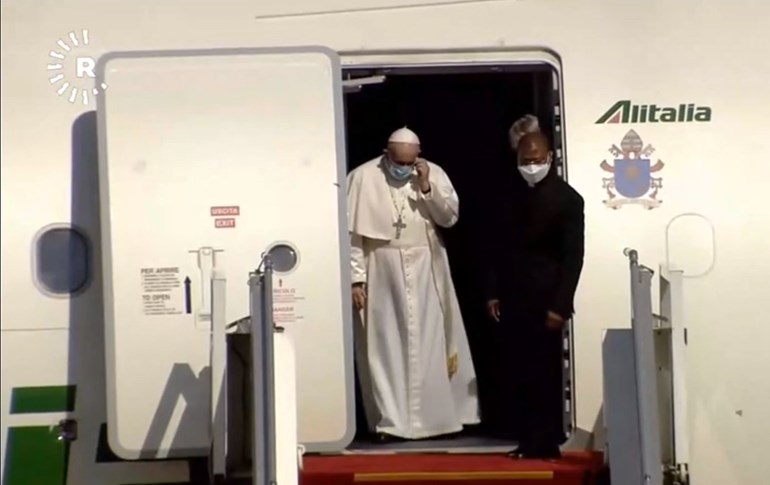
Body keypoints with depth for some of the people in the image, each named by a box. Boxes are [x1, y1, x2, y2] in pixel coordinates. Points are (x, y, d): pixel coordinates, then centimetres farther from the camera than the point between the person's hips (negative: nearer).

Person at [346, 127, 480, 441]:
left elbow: (450, 217, -2)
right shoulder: (363, 177, -6)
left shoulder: (434, 174, 3)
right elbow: (352, 232, -6)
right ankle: (390, 421, 5)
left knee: (431, 343, 6)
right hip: (381, 273, -2)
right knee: (385, 346, 0)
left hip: (426, 272, 3)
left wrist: (426, 187, -14)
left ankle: (439, 415, 14)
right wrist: (356, 277, -11)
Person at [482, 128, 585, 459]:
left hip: (544, 301, -4)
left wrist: (560, 305, -15)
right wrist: (492, 292, 4)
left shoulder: (567, 199, -5)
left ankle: (545, 443, 8)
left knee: (544, 373, 0)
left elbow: (573, 257, -9)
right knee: (513, 372, 3)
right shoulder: (508, 196, 10)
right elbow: (496, 248, 12)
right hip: (510, 299, 4)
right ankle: (531, 440, 11)